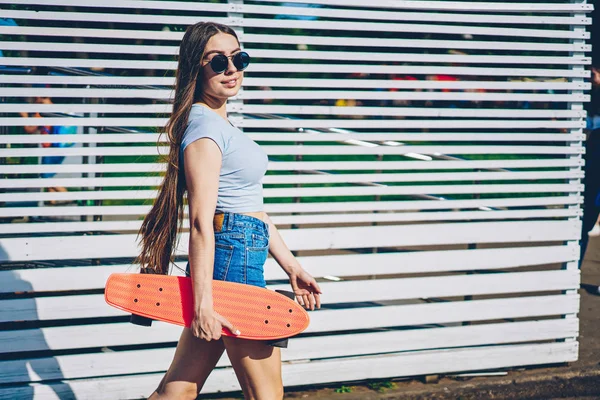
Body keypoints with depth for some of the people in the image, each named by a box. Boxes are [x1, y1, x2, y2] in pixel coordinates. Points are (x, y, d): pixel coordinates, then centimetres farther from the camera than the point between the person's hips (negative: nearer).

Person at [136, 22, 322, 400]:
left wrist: (291, 266, 21)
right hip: (234, 258, -10)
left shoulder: (223, 124, 17)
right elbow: (201, 221, -20)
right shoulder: (205, 127, -13)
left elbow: (252, 207, 22)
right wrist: (203, 303, -24)